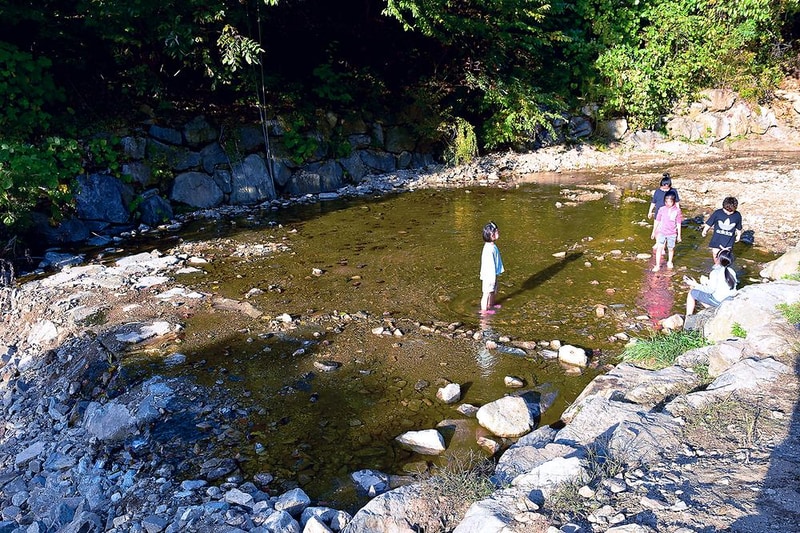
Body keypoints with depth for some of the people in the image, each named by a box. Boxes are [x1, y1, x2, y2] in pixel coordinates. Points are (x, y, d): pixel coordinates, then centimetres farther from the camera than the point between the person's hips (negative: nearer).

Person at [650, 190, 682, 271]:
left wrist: (679, 235, 1)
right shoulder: (662, 209, -6)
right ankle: (657, 265, -1)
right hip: (662, 233, 1)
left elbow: (678, 224, -2)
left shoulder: (677, 211, -9)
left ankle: (669, 262, 38)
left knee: (670, 249, 14)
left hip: (672, 234, 0)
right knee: (659, 248, -5)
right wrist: (654, 231, 9)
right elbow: (657, 221, 4)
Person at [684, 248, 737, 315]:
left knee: (692, 293, 6)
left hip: (719, 301, -8)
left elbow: (710, 290, -16)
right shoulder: (731, 271, 4)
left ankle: (688, 317, 8)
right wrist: (708, 282, 20)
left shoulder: (715, 272, -17)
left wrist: (695, 285, -8)